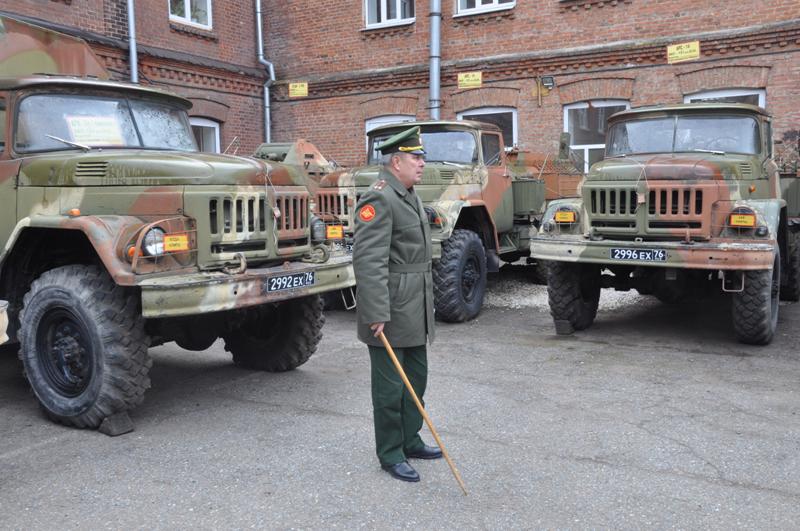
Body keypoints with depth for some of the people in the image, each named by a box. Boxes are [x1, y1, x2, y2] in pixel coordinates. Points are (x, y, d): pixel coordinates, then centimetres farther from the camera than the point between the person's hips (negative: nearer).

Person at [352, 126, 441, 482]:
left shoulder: (409, 195, 15)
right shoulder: (378, 199, -17)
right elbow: (368, 260, -24)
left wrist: (427, 301, 23)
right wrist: (377, 314, -26)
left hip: (415, 309, 10)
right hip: (390, 312, -10)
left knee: (416, 377, 18)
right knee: (391, 386, 3)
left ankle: (410, 441, 33)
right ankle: (390, 455, 16)